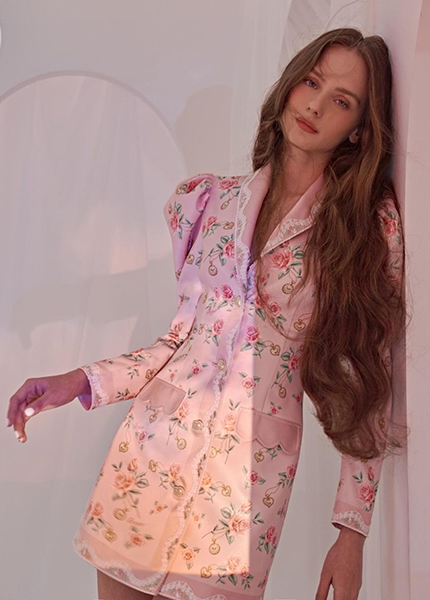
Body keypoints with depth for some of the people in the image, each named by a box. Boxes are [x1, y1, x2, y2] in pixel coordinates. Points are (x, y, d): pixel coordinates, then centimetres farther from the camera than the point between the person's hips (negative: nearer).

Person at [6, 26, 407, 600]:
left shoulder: (373, 225, -3)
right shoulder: (209, 200, 6)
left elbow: (369, 386, -3)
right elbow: (188, 333, 12)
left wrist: (352, 531, -5)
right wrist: (81, 382, 0)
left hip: (253, 468, -2)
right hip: (155, 442, 3)